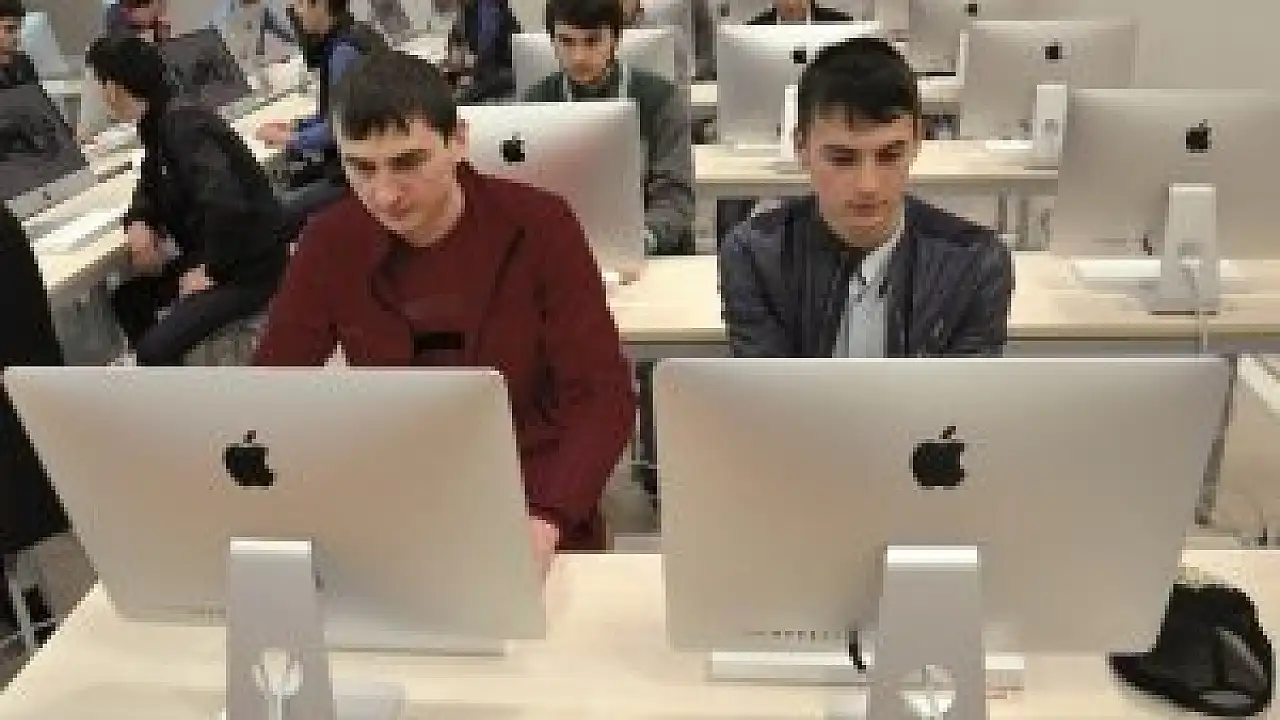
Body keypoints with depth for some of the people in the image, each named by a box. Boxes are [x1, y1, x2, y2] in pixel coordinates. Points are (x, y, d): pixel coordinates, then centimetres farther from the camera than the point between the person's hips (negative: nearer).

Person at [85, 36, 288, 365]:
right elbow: (151, 187, 22)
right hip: (211, 254, 10)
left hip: (251, 267, -10)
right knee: (127, 300, 18)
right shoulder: (157, 123, 8)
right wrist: (138, 222, 0)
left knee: (156, 349, -21)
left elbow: (225, 204, -35)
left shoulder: (183, 126, -22)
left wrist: (207, 268, -21)